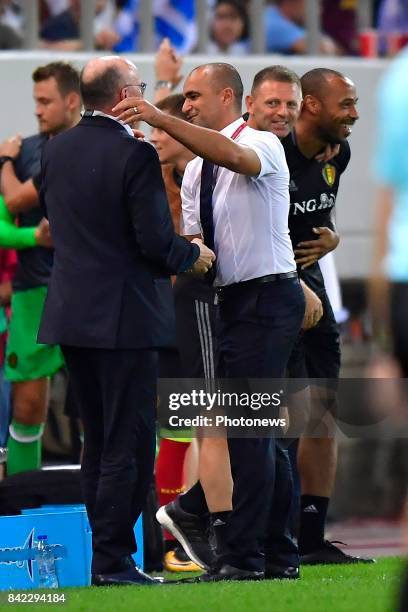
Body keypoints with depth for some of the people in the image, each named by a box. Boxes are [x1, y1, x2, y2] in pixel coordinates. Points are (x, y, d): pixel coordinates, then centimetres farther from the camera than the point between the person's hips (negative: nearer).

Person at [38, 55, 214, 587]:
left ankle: (104, 557, 18)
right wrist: (193, 255, 2)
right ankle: (114, 560, -2)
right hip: (124, 317, -7)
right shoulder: (136, 155, -16)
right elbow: (156, 242, -17)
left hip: (70, 316, 7)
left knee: (97, 442, 15)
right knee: (128, 444, -1)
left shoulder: (56, 150, 6)